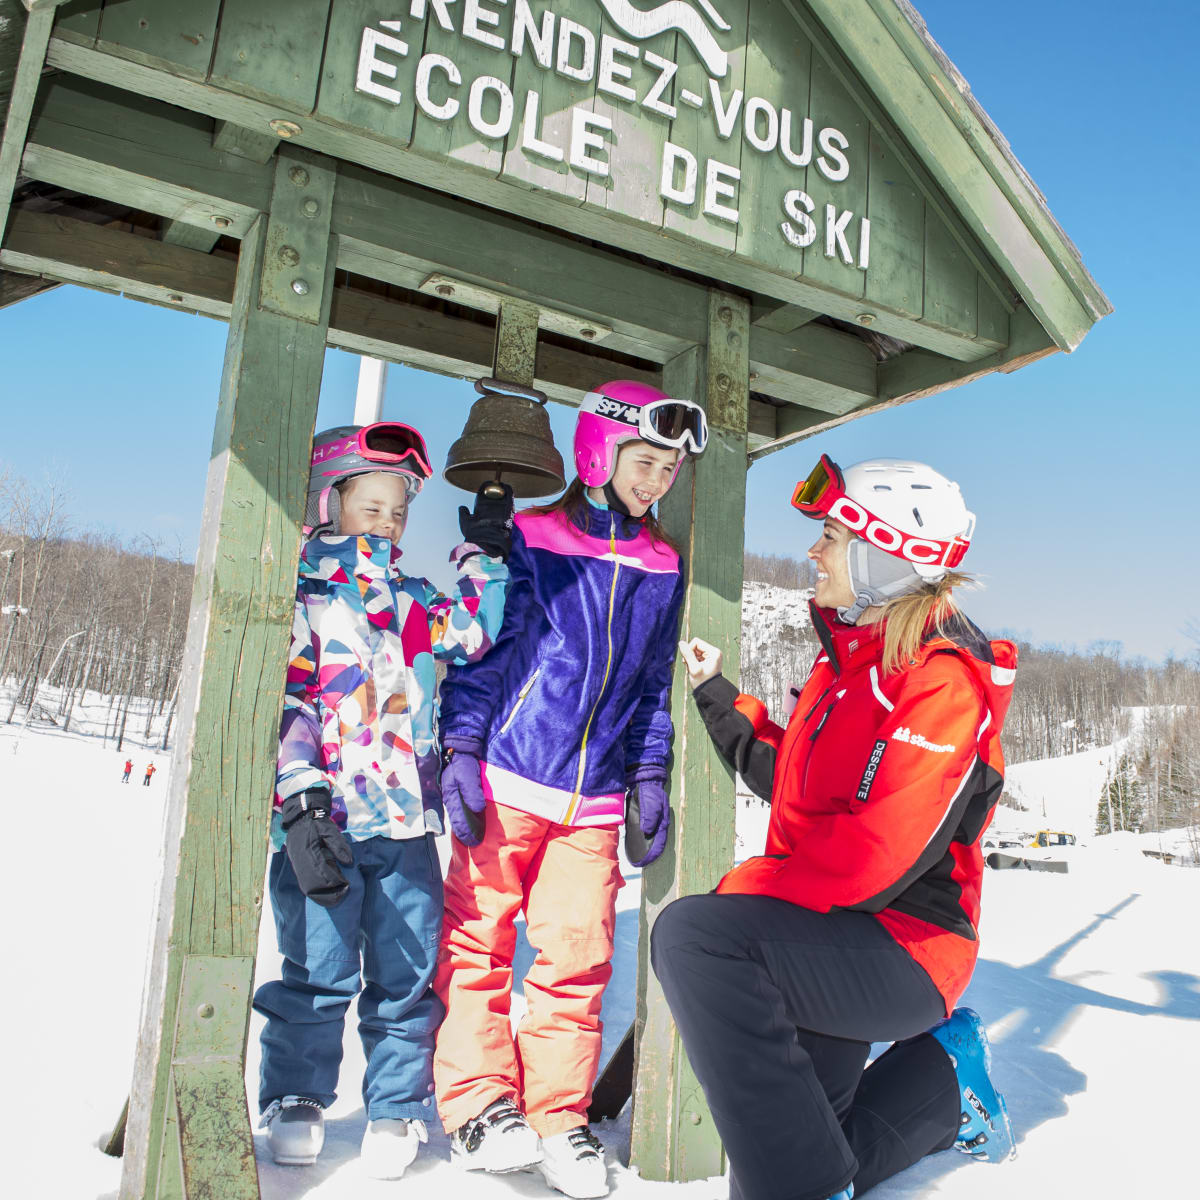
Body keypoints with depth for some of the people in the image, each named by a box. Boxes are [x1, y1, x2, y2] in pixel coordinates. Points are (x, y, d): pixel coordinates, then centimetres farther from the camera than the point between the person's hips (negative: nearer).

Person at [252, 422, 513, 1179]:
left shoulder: (410, 600, 17)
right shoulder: (301, 596, -1)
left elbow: (468, 635, 6)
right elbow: (283, 701, -9)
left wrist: (483, 554, 5)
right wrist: (301, 802, -18)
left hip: (407, 819, 4)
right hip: (324, 821, -4)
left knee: (407, 971, 8)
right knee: (319, 968, 4)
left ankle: (399, 1107, 24)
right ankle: (295, 1099, 26)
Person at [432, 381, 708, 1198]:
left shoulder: (663, 569, 12)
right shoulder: (528, 539, -2)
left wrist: (649, 778, 12)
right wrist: (461, 748, -7)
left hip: (594, 798, 4)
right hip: (505, 783, -3)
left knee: (577, 954, 3)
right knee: (477, 937, 0)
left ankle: (558, 1117, 16)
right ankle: (480, 1108, 11)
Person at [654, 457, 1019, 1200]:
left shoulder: (943, 676, -18)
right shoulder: (846, 658, 12)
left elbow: (880, 857, -26)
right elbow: (789, 783, 20)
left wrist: (743, 888, -19)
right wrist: (717, 694, 17)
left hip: (900, 946, -9)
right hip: (823, 946, 9)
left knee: (696, 935, -33)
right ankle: (943, 1076, 32)